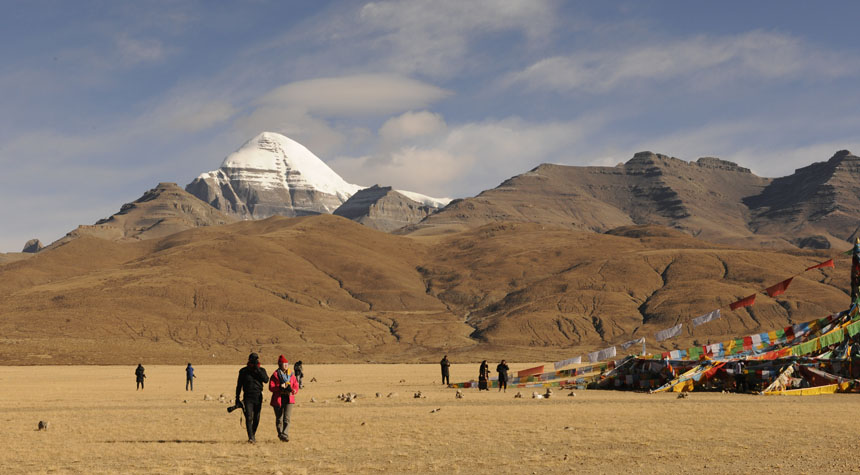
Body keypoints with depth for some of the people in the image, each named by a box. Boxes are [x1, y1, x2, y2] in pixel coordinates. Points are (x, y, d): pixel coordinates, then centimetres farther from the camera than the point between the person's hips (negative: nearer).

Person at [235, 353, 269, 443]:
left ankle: (253, 435, 26)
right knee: (249, 417, -14)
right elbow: (239, 385, 7)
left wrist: (258, 370, -19)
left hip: (258, 397, 2)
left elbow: (266, 380, -15)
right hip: (248, 397, -2)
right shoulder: (243, 371, 2)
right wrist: (237, 398, 5)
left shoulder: (261, 370, 4)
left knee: (256, 418, 8)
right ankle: (250, 437, -19)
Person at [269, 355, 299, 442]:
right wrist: (280, 387, -22)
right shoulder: (275, 375, -1)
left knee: (287, 418, -13)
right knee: (279, 419, 9)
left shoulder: (291, 375, 10)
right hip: (278, 399, -2)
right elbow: (271, 387, -6)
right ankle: (280, 434, 27)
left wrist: (292, 391, -10)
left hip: (289, 399, 2)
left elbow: (296, 386, 12)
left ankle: (285, 435, -19)